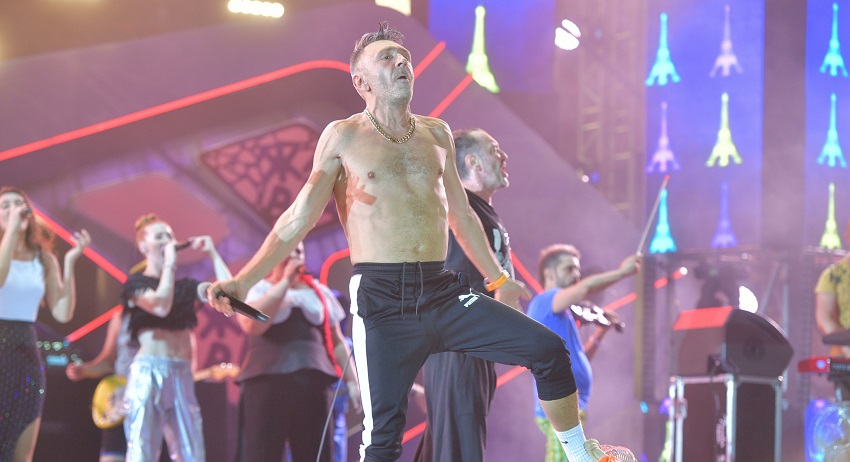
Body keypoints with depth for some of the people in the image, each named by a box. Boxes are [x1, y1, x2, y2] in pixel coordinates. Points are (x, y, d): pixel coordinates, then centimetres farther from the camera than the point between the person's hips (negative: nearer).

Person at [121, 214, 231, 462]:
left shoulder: (185, 285, 19)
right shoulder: (136, 283, 4)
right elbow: (161, 306, -15)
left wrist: (212, 253, 9)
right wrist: (169, 263, -7)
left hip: (181, 375, 6)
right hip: (148, 373, -5)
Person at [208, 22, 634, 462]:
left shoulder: (436, 134, 15)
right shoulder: (342, 137, 3)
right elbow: (298, 219, 2)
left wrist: (497, 279, 31)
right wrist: (243, 281, -6)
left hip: (443, 293, 4)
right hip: (381, 301, -4)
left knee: (549, 351, -7)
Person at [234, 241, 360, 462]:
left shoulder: (319, 292, 17)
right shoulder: (257, 290, 6)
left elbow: (336, 342, 20)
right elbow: (252, 325, -14)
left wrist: (352, 380, 10)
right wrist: (285, 282, -9)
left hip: (312, 384, 4)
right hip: (266, 383, -4)